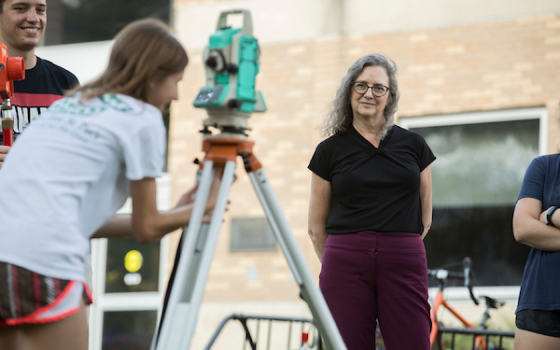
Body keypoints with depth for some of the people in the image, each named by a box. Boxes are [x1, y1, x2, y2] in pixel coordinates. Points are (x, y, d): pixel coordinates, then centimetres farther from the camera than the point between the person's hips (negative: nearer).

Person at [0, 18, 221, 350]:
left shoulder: (68, 104, 25)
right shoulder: (143, 119, 4)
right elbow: (146, 228, 9)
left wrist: (177, 214, 31)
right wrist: (202, 209, 26)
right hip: (43, 259, -7)